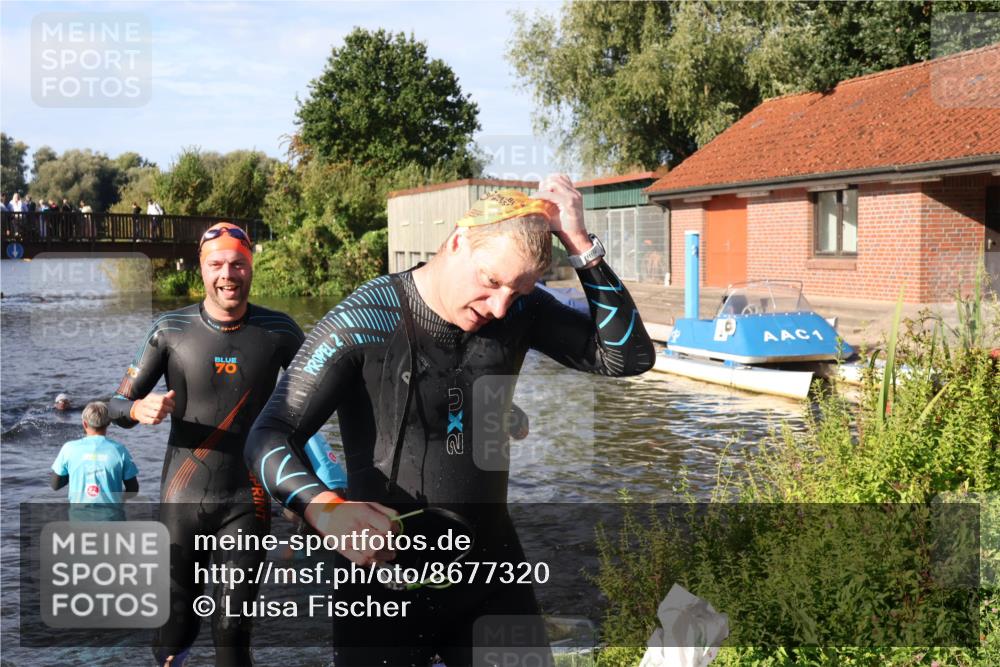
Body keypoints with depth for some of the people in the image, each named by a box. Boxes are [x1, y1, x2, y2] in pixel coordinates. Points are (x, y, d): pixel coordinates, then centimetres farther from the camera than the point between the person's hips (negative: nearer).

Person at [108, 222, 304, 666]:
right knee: (175, 626, 8)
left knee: (233, 629, -4)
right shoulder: (171, 330, -1)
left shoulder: (278, 331, -1)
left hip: (247, 501, 0)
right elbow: (117, 404, 3)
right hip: (183, 499, 1)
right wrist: (140, 409, -20)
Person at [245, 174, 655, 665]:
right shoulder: (361, 324, -17)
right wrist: (325, 508, -39)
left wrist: (581, 246, -18)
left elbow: (628, 356, -9)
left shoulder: (521, 312, -4)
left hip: (490, 568, 4)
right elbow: (270, 437, -18)